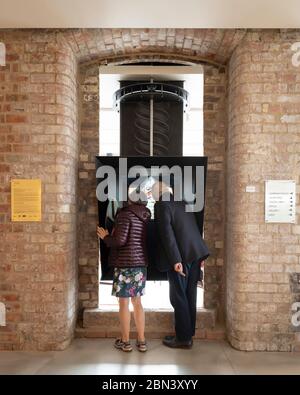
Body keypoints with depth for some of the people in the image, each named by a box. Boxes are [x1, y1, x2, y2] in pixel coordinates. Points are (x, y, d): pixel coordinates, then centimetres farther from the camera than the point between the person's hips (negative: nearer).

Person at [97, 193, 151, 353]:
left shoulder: (125, 214, -13)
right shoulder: (146, 215, 7)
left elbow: (120, 240, -20)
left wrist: (106, 237, -1)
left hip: (125, 263, -6)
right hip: (141, 263, 6)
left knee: (124, 303, 7)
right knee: (137, 302, 15)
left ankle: (125, 341, 18)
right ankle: (141, 341, 20)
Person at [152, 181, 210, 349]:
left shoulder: (162, 205, -8)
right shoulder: (183, 202, 14)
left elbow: (166, 233, -17)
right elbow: (195, 228, 14)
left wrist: (175, 260, -19)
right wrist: (200, 254, 16)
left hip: (180, 257, -7)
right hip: (195, 254, 8)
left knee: (178, 298, 4)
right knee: (189, 296, 15)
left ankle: (183, 338, 13)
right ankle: (188, 334, 26)